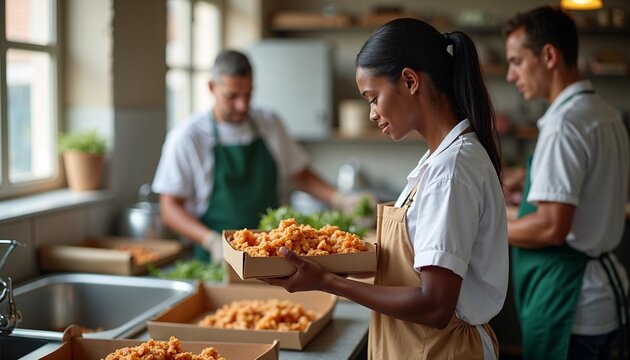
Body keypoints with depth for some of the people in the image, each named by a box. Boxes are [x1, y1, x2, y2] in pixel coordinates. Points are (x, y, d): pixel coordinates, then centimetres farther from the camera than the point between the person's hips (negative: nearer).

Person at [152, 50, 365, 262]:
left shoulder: (269, 123, 12)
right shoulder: (188, 137, -1)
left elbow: (301, 175, 21)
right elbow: (170, 208, -2)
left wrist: (340, 200, 5)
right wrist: (212, 241, -17)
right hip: (218, 260, -3)